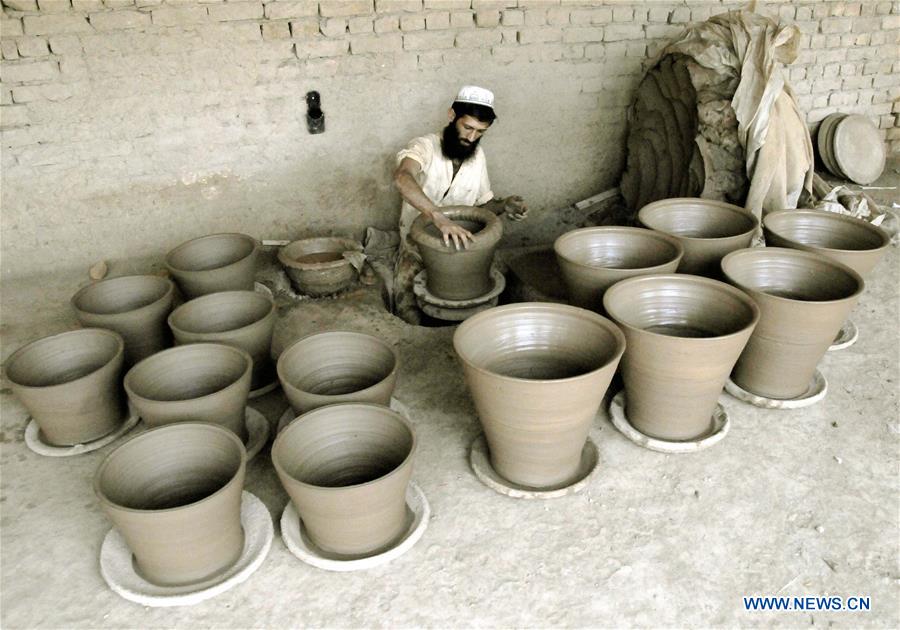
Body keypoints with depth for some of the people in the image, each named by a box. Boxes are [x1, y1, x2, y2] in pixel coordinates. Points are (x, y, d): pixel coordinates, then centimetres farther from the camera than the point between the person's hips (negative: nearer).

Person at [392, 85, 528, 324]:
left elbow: (483, 202, 15)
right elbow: (402, 178, -41)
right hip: (418, 245, -5)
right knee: (407, 308, -23)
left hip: (460, 244, 5)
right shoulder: (424, 147, -18)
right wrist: (439, 218, -55)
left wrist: (503, 206, -9)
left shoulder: (477, 155, 3)